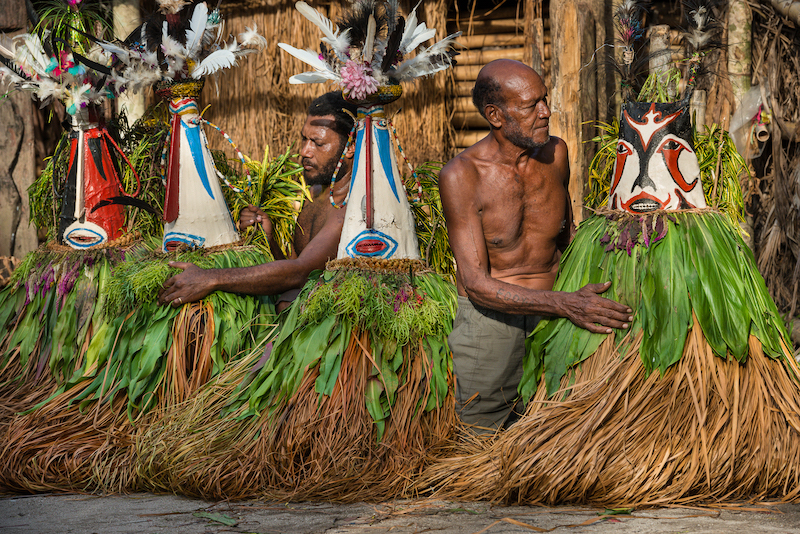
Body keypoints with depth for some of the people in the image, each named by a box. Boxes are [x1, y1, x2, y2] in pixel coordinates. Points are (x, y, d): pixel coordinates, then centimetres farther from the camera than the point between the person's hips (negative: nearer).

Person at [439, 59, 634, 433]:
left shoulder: (555, 154, 0)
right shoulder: (461, 176, -15)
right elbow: (476, 283, -21)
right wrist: (565, 305, -30)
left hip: (552, 314, 3)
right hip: (490, 316, -3)